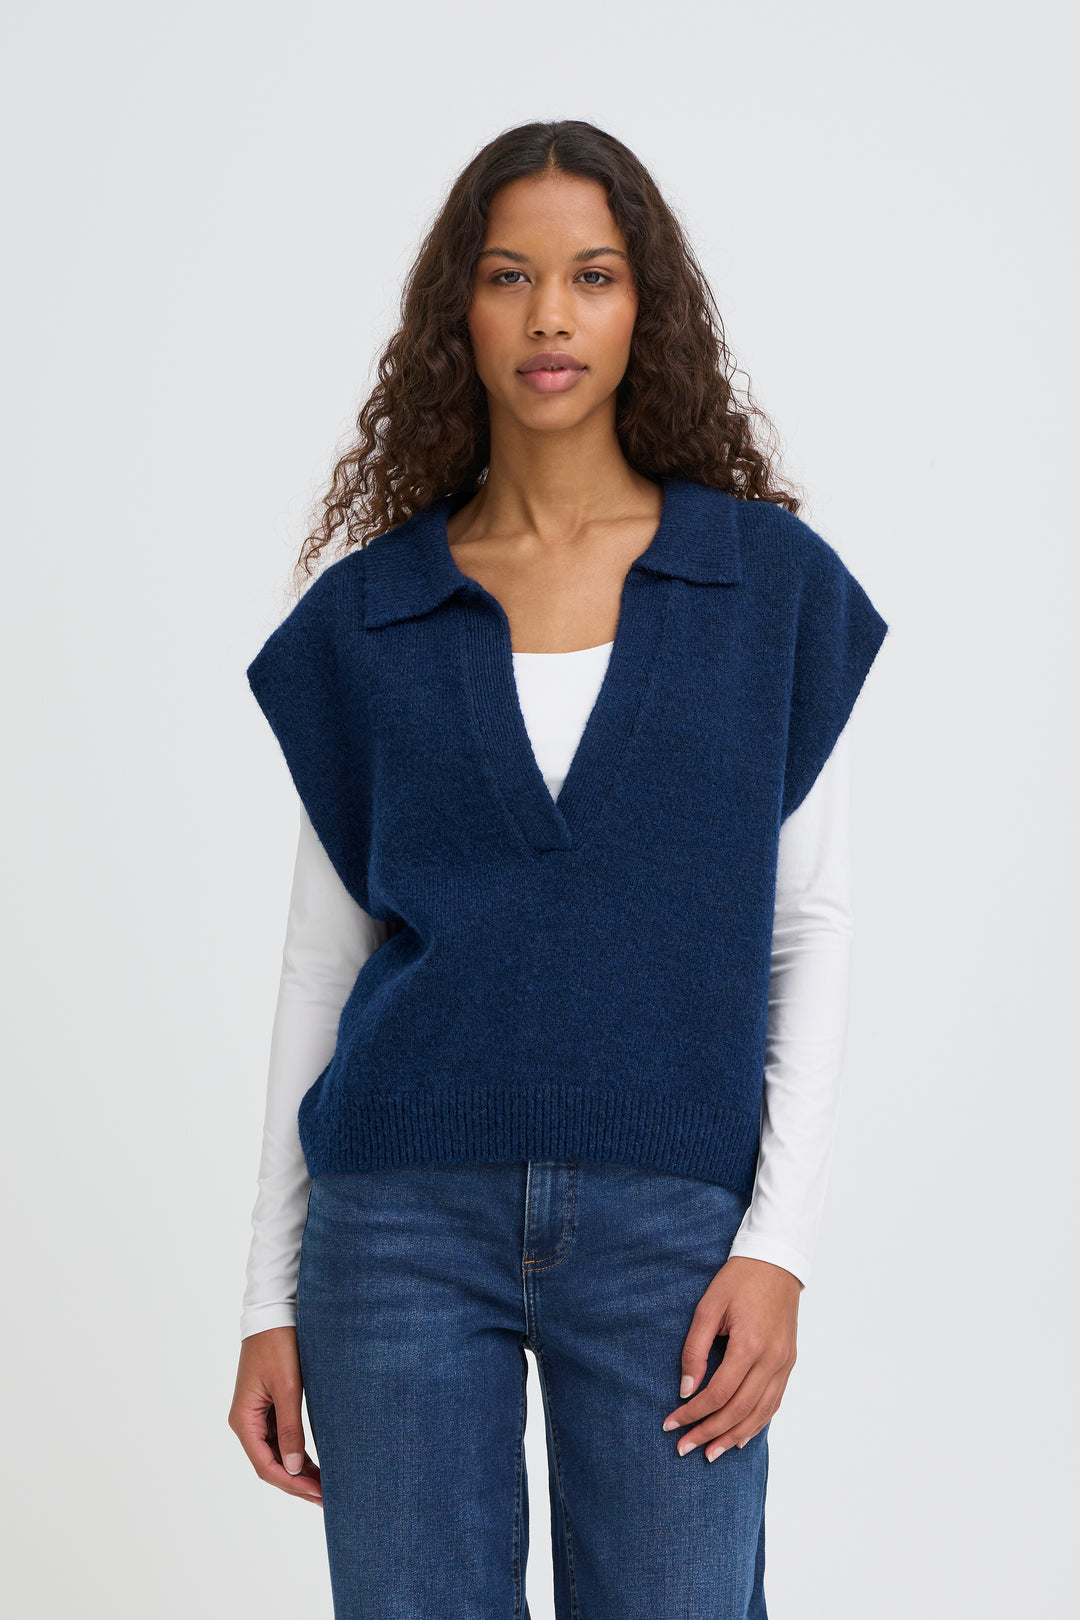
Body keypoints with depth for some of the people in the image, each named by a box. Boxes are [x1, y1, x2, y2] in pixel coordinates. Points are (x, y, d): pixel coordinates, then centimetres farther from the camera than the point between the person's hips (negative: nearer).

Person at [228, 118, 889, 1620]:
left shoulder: (777, 586, 3)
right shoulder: (366, 614, 6)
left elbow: (814, 925, 3)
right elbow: (324, 950, 8)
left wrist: (778, 1242, -7)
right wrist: (273, 1297, 7)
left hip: (669, 1221, -1)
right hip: (406, 1215, 1)